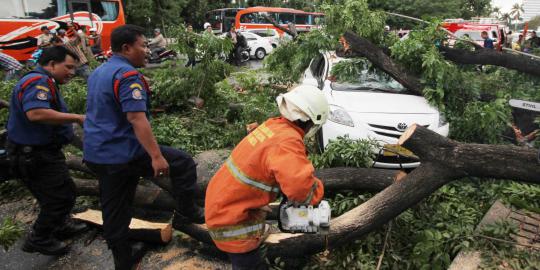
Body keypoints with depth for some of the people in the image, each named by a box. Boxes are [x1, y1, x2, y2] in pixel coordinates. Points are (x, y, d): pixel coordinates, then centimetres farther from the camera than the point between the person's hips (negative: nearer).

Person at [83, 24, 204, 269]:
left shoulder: (98, 73, 16)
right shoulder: (127, 74, -16)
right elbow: (136, 118, -26)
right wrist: (157, 156, -27)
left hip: (96, 155, 10)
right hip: (125, 153, -10)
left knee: (114, 211, 16)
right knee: (183, 163, 1)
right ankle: (186, 213, 9)